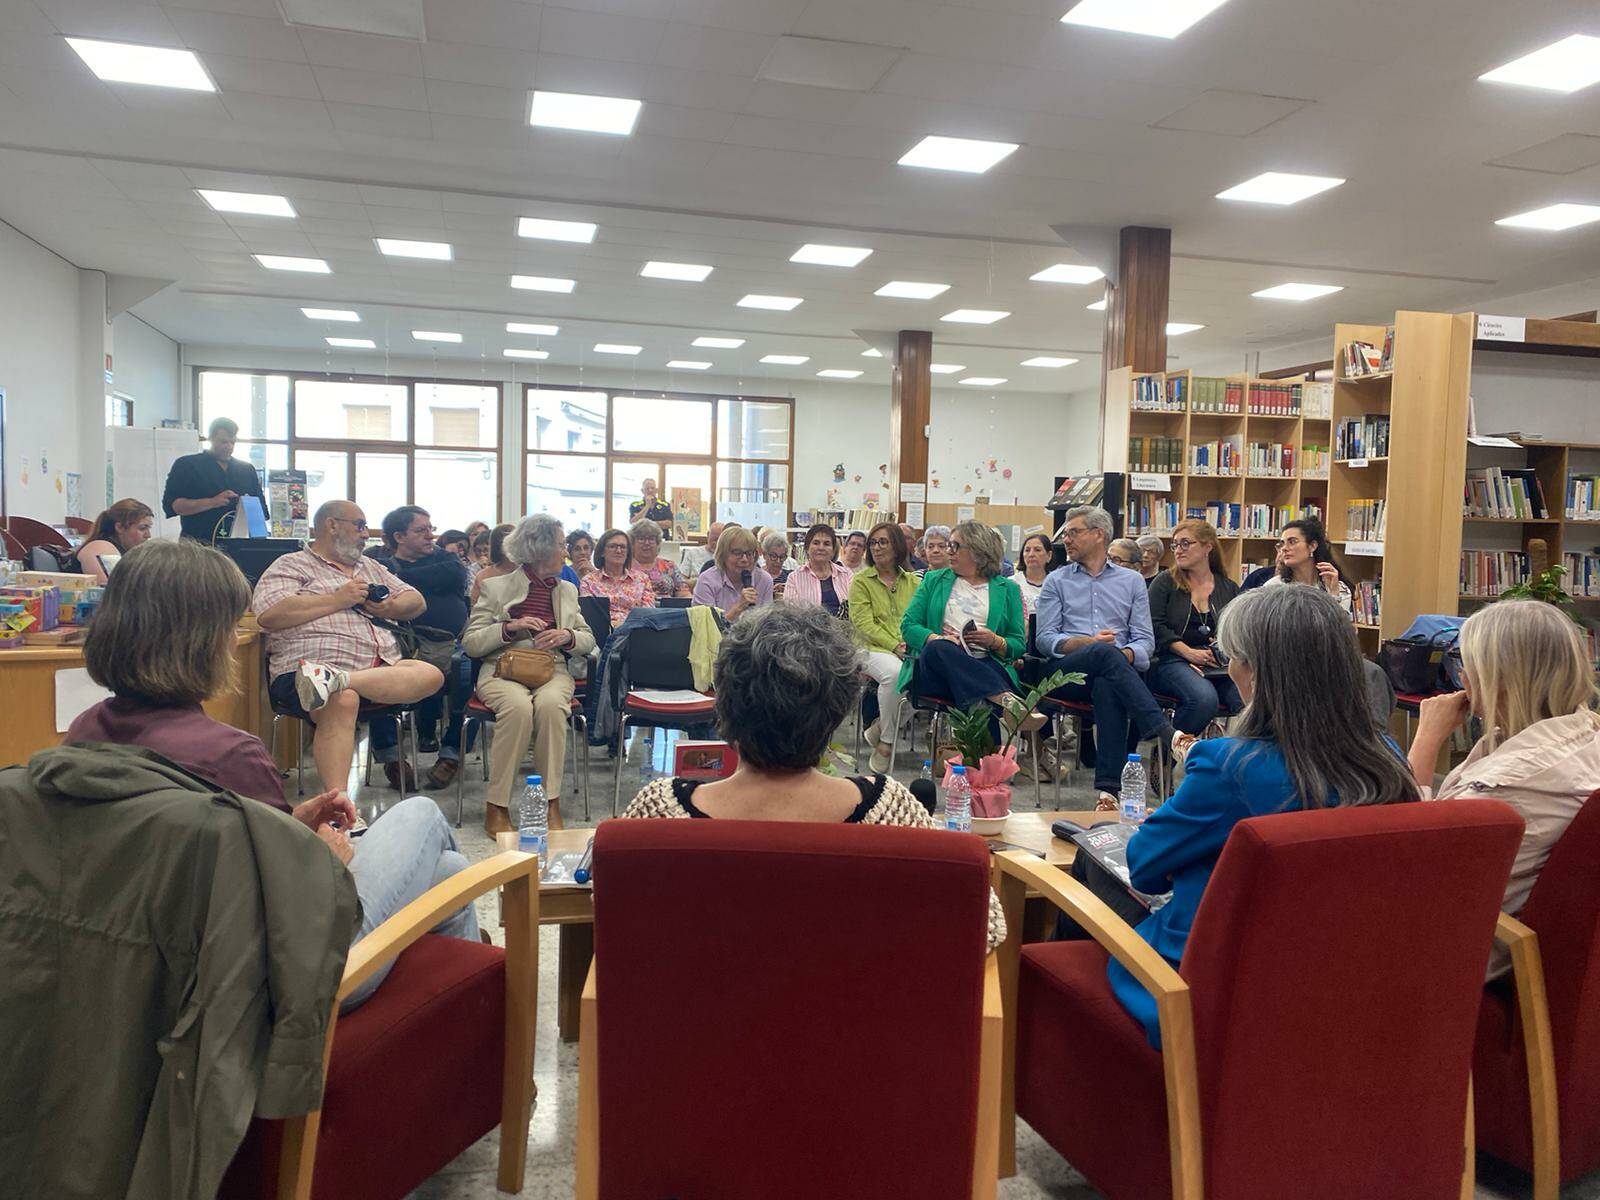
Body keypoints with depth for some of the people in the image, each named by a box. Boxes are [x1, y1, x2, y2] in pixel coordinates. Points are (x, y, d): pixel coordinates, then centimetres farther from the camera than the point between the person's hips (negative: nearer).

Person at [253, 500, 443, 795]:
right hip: (311, 663, -6)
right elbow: (268, 615, -7)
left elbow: (417, 602, 28)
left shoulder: (371, 567, 33)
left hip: (381, 666, 6)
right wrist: (337, 600, -4)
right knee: (342, 701, -39)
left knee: (430, 674, -24)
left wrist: (390, 608, 3)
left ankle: (335, 680, -42)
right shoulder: (292, 566, 11)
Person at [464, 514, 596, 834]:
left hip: (552, 670, 2)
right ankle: (496, 808, -25)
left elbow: (588, 640, 18)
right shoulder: (496, 587, 9)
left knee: (550, 704, -34)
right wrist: (509, 627, -12)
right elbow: (470, 643, 4)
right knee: (518, 706, -36)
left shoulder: (567, 590, 21)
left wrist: (568, 636, -5)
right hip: (503, 670, -2)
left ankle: (552, 805, -28)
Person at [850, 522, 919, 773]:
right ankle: (886, 741, -15)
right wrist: (895, 646, -15)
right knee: (894, 672, -37)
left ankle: (879, 729, -10)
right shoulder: (861, 581, 8)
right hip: (873, 648, -3)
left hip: (910, 650, 3)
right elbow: (864, 623, -4)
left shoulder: (913, 582, 18)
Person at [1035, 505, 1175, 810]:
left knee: (1107, 687, -38)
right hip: (1066, 670, 0)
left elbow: (1146, 640, 11)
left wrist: (1126, 654, -13)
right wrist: (1087, 643, -12)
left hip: (1119, 668, 0)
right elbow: (1044, 639, 6)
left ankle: (1109, 787, -44)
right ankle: (1164, 733, -43)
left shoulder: (1131, 581, 19)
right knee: (1105, 653, -35)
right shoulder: (1056, 581, 18)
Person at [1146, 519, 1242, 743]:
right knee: (1204, 698, -34)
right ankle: (1174, 745, -12)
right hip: (1174, 660, -3)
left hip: (1220, 664, 3)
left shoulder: (1229, 588, 18)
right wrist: (1190, 652, -12)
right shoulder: (1164, 582, 9)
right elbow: (1155, 626, -2)